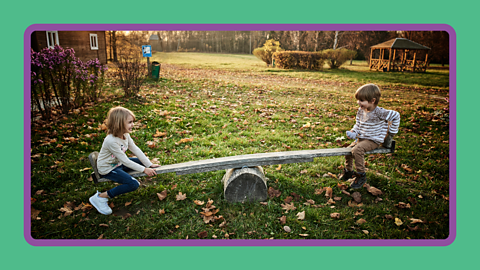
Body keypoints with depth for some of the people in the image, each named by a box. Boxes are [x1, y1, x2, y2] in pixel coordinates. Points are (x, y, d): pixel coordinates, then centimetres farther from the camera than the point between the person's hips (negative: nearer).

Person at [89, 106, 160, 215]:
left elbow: (136, 150, -3)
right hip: (107, 169, -9)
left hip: (118, 163, 9)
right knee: (133, 184, -22)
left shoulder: (125, 134, -6)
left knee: (143, 162, 7)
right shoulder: (111, 141, -32)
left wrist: (150, 165, -8)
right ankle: (101, 197, -12)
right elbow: (125, 161, -28)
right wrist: (144, 170, -24)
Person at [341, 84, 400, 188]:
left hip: (373, 140, -8)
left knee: (357, 150, -29)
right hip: (361, 138, 8)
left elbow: (395, 115, -10)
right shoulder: (360, 111, 3)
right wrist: (353, 132, -8)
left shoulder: (379, 112, -19)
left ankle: (361, 175, -16)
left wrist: (391, 132, -3)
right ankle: (349, 171, 26)